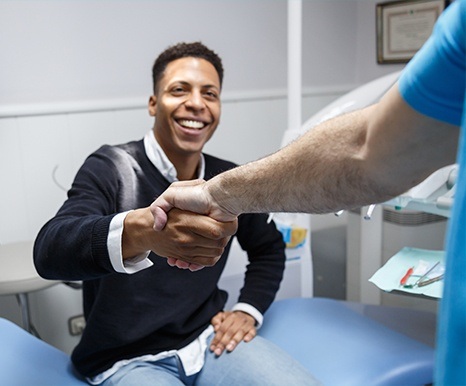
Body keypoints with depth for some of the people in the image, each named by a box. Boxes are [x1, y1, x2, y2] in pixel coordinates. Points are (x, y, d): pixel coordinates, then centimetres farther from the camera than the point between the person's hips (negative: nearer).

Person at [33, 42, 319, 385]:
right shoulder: (111, 168, -11)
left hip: (210, 339, 5)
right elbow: (49, 251, -30)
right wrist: (138, 230, -50)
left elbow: (269, 248, 20)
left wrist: (249, 310, 4)